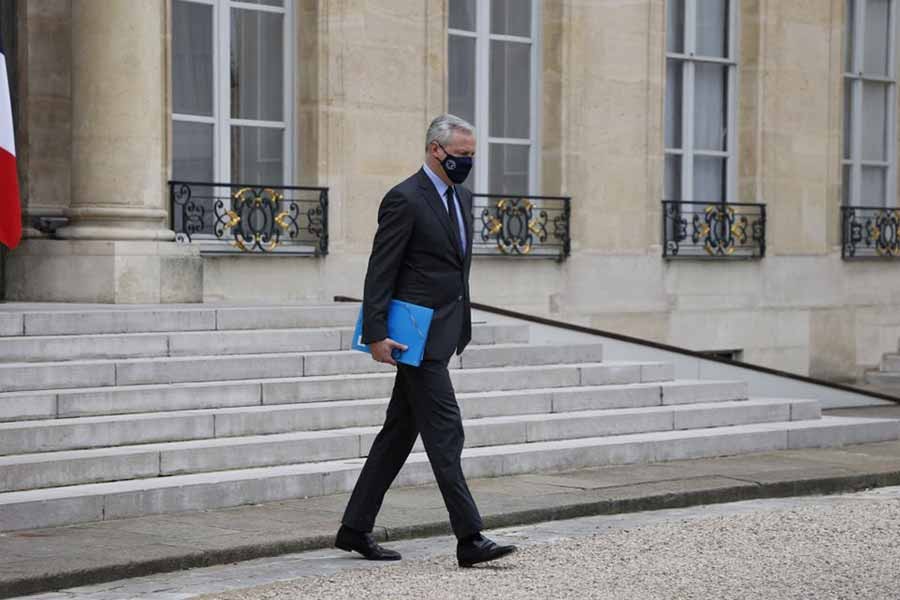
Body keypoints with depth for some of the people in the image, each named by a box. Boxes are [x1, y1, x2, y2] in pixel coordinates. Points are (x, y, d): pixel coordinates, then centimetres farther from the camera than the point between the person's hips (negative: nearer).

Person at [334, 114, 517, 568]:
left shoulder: (462, 197, 15)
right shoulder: (404, 199, -12)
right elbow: (380, 272, -14)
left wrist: (461, 327, 21)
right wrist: (376, 335, -18)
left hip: (444, 332, 9)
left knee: (399, 432, 12)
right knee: (444, 432, -9)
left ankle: (355, 529, 20)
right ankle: (469, 538, -7)